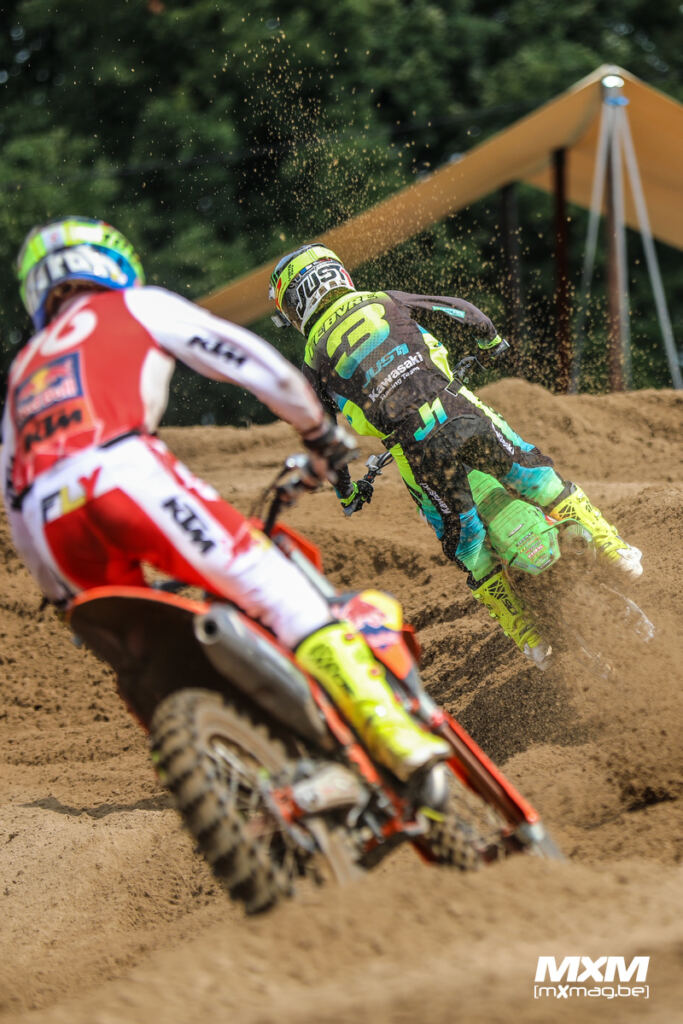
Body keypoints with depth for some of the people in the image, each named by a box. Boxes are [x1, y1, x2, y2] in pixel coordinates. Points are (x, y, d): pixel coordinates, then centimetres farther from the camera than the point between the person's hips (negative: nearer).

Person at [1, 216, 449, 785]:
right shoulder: (135, 306, 23)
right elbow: (250, 359, 15)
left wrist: (64, 591, 45)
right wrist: (320, 429, 28)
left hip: (51, 520, 5)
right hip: (126, 476, -5)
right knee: (285, 596, -7)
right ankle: (397, 736, -22)